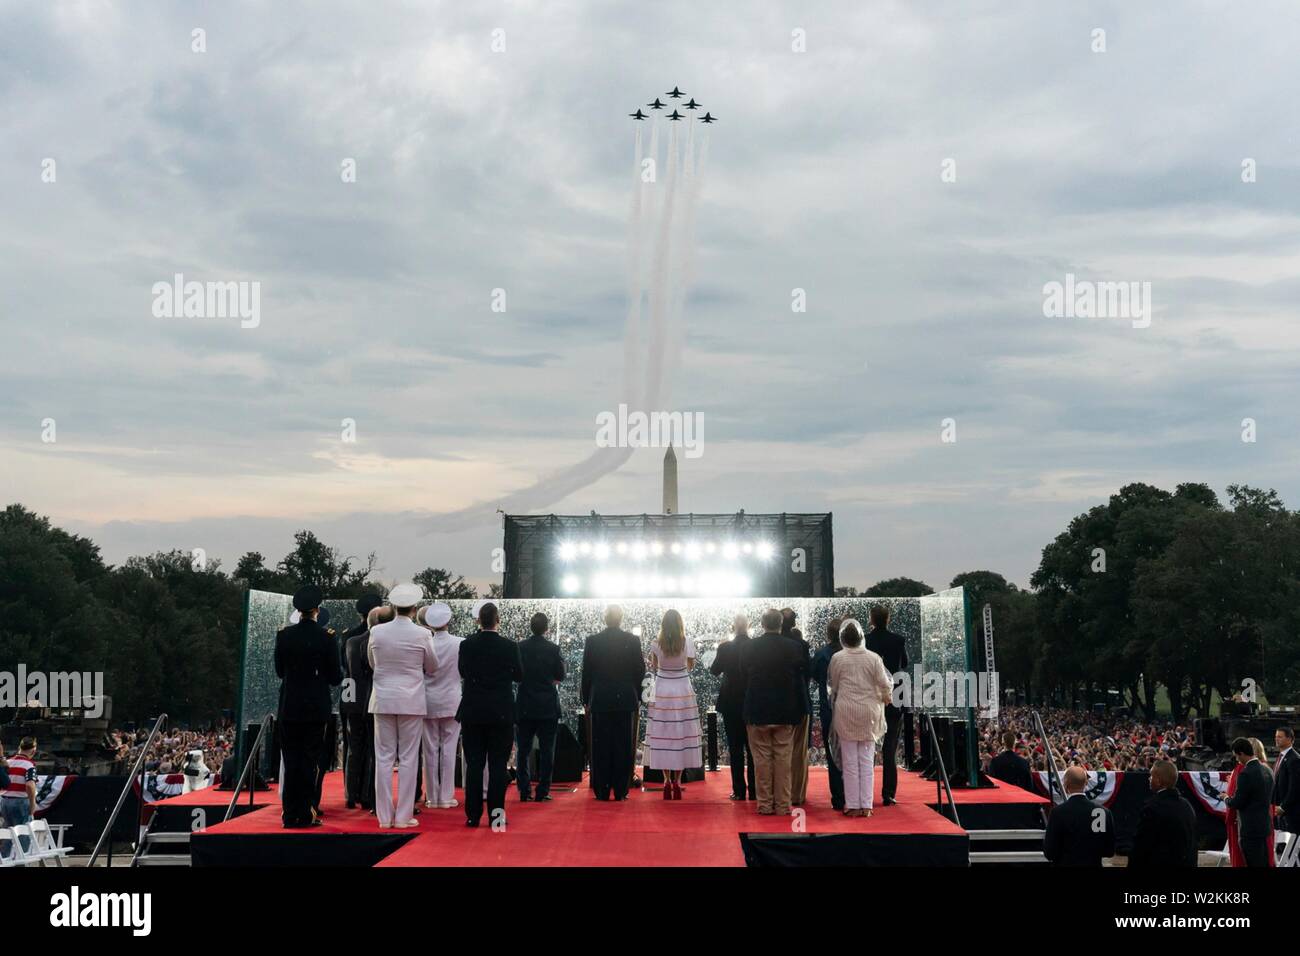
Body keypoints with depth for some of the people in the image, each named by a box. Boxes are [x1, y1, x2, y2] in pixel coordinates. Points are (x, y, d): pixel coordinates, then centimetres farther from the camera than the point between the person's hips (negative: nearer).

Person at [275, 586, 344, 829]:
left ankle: (290, 815, 10)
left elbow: (279, 671, 7)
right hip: (316, 707, -2)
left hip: (290, 706, 2)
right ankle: (305, 815, 5)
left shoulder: (284, 635, -4)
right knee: (310, 760, 5)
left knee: (291, 761, 9)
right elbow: (335, 678, -5)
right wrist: (340, 671, 16)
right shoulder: (326, 638, -10)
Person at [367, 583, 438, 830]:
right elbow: (432, 667, 6)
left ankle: (384, 816, 8)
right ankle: (403, 816, 5)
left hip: (383, 700, 2)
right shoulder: (422, 635, -8)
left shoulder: (377, 632, -4)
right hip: (411, 702, -2)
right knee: (408, 759, 4)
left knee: (384, 757, 7)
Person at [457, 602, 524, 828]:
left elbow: (462, 672, 9)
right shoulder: (509, 646, -9)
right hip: (501, 713, -1)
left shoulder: (467, 644, -6)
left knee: (474, 764, 7)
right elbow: (519, 676, 2)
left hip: (473, 712, 1)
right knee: (498, 764, 4)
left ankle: (473, 815, 8)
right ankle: (496, 815, 3)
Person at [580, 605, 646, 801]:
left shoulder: (592, 641, -2)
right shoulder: (632, 641, -3)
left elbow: (586, 673, 1)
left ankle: (602, 791, 6)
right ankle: (620, 791, 5)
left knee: (601, 747, 5)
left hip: (600, 701, 0)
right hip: (626, 701, 0)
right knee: (623, 747, 4)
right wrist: (637, 697, 12)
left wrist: (586, 700, 10)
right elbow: (640, 671, 1)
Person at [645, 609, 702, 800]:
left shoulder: (657, 644, -7)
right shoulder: (687, 643, -8)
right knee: (682, 734, 6)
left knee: (663, 735, 7)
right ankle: (677, 780, 6)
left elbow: (653, 668, 5)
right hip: (683, 691, 0)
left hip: (662, 692, 0)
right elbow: (690, 666, 6)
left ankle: (667, 780, 7)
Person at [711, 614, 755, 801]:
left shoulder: (725, 648, -11)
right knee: (752, 748, 9)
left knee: (735, 748, 3)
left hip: (732, 704, -2)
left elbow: (714, 671, 2)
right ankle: (754, 790, 10)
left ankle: (739, 791, 2)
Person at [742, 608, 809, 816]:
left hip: (757, 712, 0)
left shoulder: (750, 647, -6)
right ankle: (783, 805, 9)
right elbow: (803, 680, 2)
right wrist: (799, 712, 14)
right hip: (786, 713, 1)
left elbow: (743, 679, 4)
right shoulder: (795, 648, -6)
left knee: (762, 758, 6)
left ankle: (765, 805, 10)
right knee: (783, 758, 7)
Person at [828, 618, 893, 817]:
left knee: (850, 761, 5)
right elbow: (885, 684, -1)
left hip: (846, 712, -1)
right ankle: (866, 806, 7)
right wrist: (885, 697, 21)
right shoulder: (873, 658, -4)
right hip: (869, 712, 1)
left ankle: (852, 806, 5)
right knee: (867, 761, 8)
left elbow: (832, 684, 5)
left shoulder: (837, 658, -6)